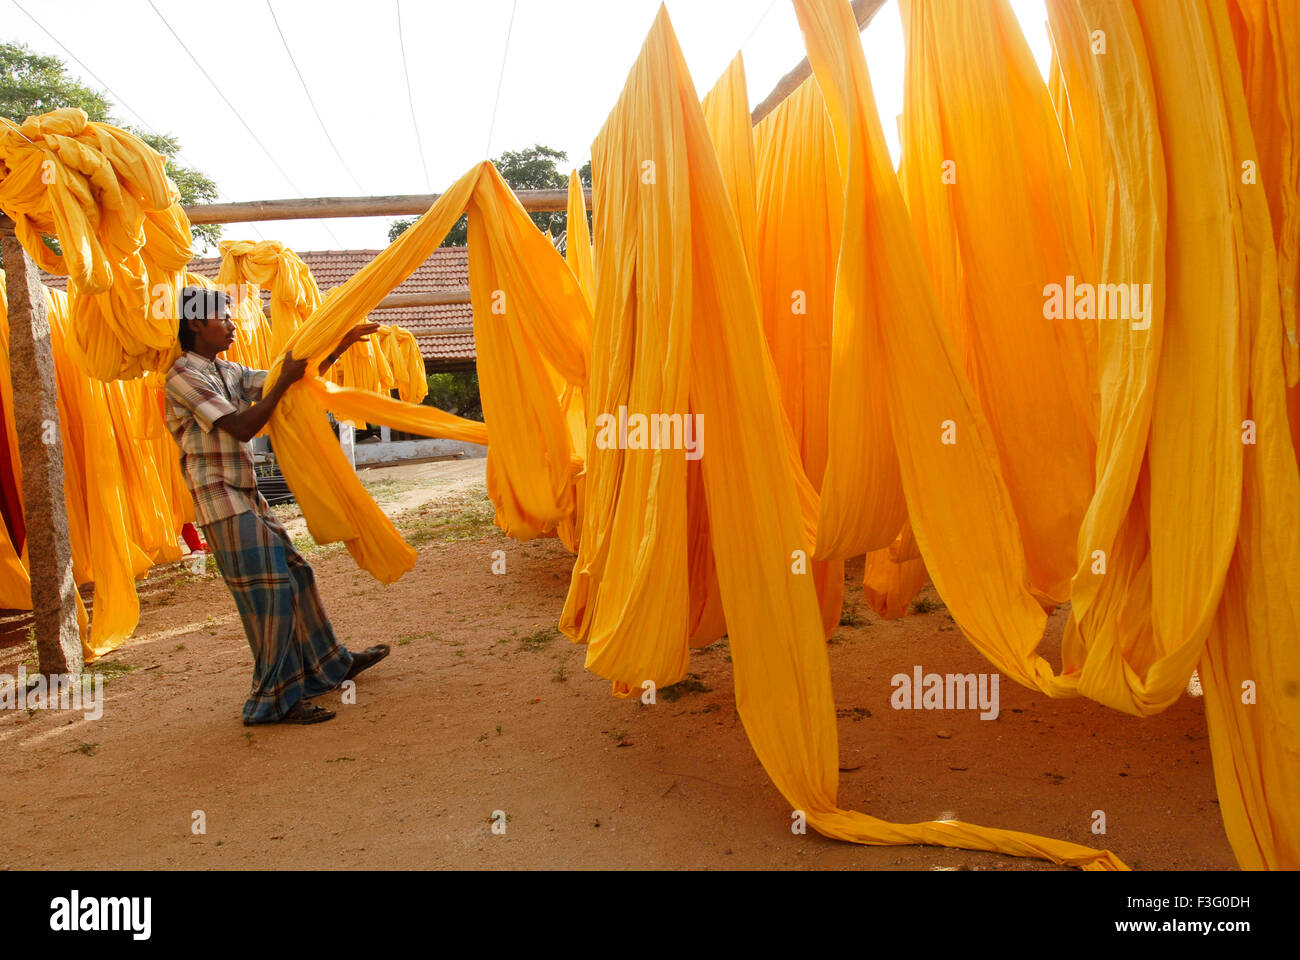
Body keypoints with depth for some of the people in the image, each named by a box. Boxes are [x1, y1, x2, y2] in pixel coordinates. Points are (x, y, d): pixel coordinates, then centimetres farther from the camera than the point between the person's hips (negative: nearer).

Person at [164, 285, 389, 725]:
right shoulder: (183, 376, -11)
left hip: (247, 497, 9)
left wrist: (341, 345, 12)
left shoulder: (227, 371, 15)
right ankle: (274, 700, 4)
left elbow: (295, 380, 16)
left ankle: (328, 664, 31)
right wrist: (285, 380, -13)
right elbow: (242, 426, -20)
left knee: (293, 574, 15)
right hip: (222, 501, -9)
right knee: (268, 592, -8)